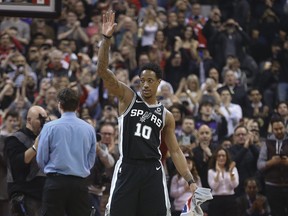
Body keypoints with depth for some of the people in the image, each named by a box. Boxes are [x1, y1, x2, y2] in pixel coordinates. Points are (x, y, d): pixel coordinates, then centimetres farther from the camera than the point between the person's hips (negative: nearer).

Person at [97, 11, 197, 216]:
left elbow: (175, 151, 14)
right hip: (127, 169, -2)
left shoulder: (166, 115, 11)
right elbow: (103, 71, -8)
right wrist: (106, 39, -22)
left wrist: (190, 180, 3)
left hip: (153, 171, 2)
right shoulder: (128, 98, 5)